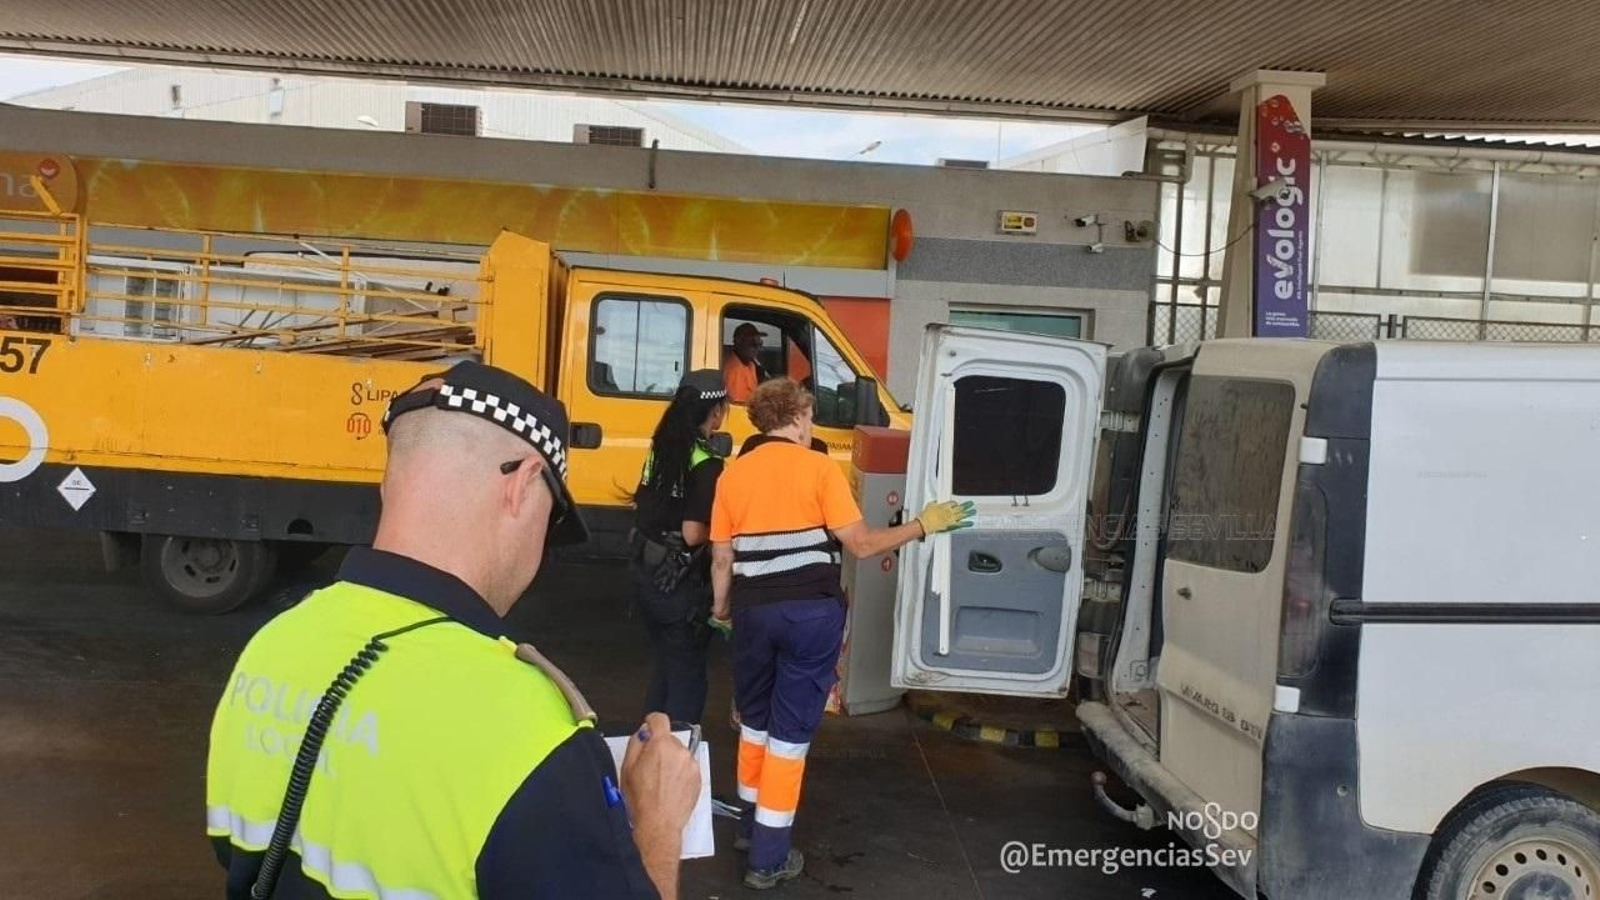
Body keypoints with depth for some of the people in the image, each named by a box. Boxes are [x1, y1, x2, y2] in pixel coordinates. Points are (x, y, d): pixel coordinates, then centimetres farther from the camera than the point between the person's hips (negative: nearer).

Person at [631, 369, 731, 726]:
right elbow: (693, 534, -24)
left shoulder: (663, 446, 4)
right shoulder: (706, 462, -19)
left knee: (665, 668, 23)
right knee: (687, 676, 7)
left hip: (647, 572, 8)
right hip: (680, 582, -8)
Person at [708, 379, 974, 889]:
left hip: (753, 611, 4)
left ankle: (750, 823, 37)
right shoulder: (819, 468, -7)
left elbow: (722, 559, 7)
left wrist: (721, 611, 23)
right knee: (791, 730, 3)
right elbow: (861, 545, -8)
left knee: (755, 721, 22)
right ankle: (769, 859, 8)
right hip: (812, 612, -4)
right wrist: (924, 525, 3)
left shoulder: (733, 474, 4)